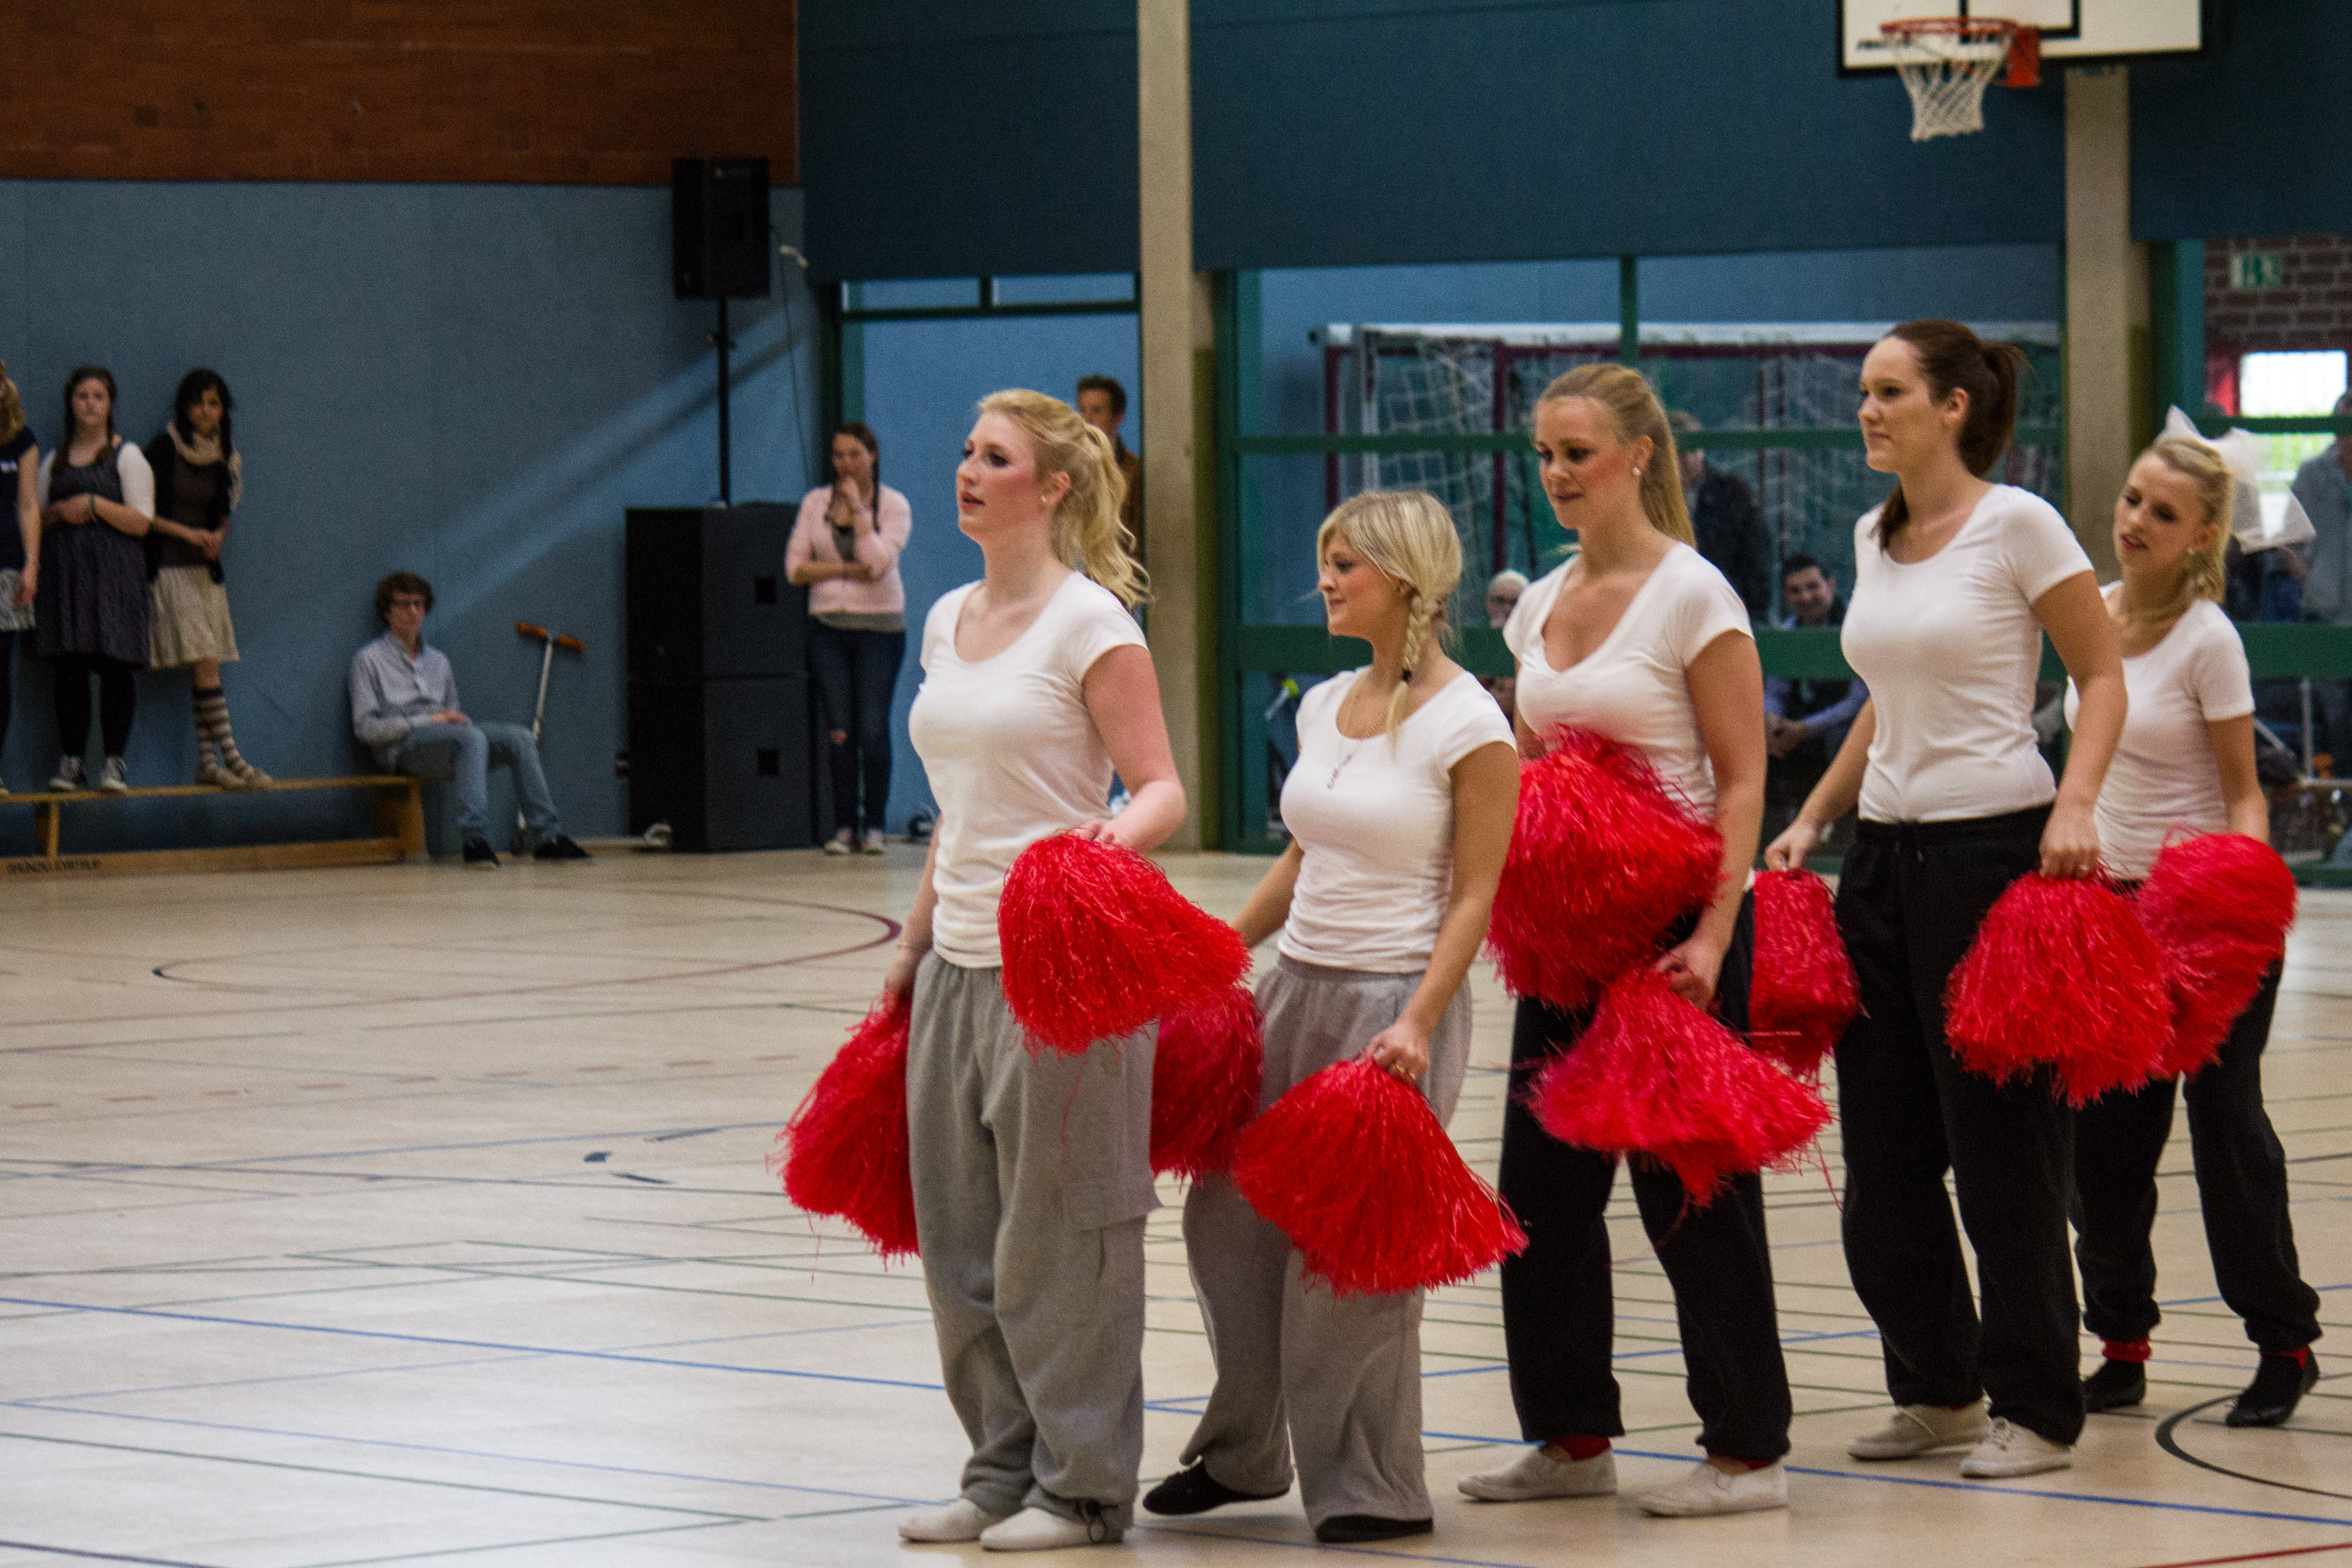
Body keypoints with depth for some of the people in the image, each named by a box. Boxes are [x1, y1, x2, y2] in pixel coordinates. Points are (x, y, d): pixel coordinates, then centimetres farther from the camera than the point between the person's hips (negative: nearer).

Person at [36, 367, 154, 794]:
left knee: (115, 668, -9)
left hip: (112, 573, -3)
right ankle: (70, 761, 3)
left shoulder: (127, 457, 5)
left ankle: (115, 762, -5)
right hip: (64, 571, 3)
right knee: (69, 669, -1)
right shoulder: (54, 462, 17)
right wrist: (60, 513, -2)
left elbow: (142, 521, -3)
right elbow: (36, 517, 19)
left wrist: (93, 504, -12)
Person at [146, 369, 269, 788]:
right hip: (170, 568, -6)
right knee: (205, 663, -12)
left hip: (205, 568, 6)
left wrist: (217, 537, -1)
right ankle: (232, 760, -15)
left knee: (208, 667, 3)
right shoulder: (164, 448, -7)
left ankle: (207, 762, 5)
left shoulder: (222, 455, 10)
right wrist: (186, 533, -15)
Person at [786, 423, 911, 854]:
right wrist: (846, 569, -9)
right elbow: (795, 566, 1)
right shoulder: (815, 503, 8)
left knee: (873, 730, -7)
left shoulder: (894, 506, 1)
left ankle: (873, 824, 4)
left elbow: (878, 561, -13)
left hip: (879, 628, -2)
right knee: (839, 732, -2)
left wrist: (859, 509, -12)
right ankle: (844, 826, 4)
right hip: (829, 628, 2)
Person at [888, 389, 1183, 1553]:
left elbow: (1162, 788, -12)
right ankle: (1004, 1470, 19)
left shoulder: (1089, 620, -9)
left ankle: (1083, 1484, 7)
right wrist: (915, 939, 20)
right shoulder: (950, 619, 14)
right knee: (957, 1232, 10)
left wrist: (1114, 836, -33)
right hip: (961, 968, 8)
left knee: (1054, 1236, -2)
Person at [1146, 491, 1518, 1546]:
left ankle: (1375, 1490, 9)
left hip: (1395, 1003, -7)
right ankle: (1242, 1453, 26)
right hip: (1297, 988, 7)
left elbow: (1473, 898, -12)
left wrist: (1418, 1025, -20)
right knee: (1227, 1214, 10)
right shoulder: (1324, 707, 9)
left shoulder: (1467, 726, -12)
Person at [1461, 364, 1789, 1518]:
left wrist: (1713, 936, -20)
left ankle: (1748, 1450, 5)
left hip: (1675, 919, -7)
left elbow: (1741, 779, -12)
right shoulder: (1542, 603, 11)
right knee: (1542, 1178, 7)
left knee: (1688, 1185, -3)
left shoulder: (1692, 596, -9)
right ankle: (1572, 1435, 17)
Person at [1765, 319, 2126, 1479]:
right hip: (1887, 852, 7)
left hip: (1995, 849, -7)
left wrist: (2075, 804, -18)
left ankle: (2036, 1409, 6)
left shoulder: (2016, 526, -8)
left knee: (2002, 1140, -3)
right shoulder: (1874, 537, 13)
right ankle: (1937, 1388, 20)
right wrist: (1813, 818, 14)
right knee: (1882, 1147, 7)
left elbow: (2103, 676, -5)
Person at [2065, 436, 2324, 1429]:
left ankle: (2284, 1343, 11)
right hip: (2114, 900, 6)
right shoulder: (2095, 614, 5)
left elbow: (2243, 795, -11)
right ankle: (2121, 1341, 14)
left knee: (2224, 1118, -1)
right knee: (2104, 1130, 5)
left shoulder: (2207, 638, -13)